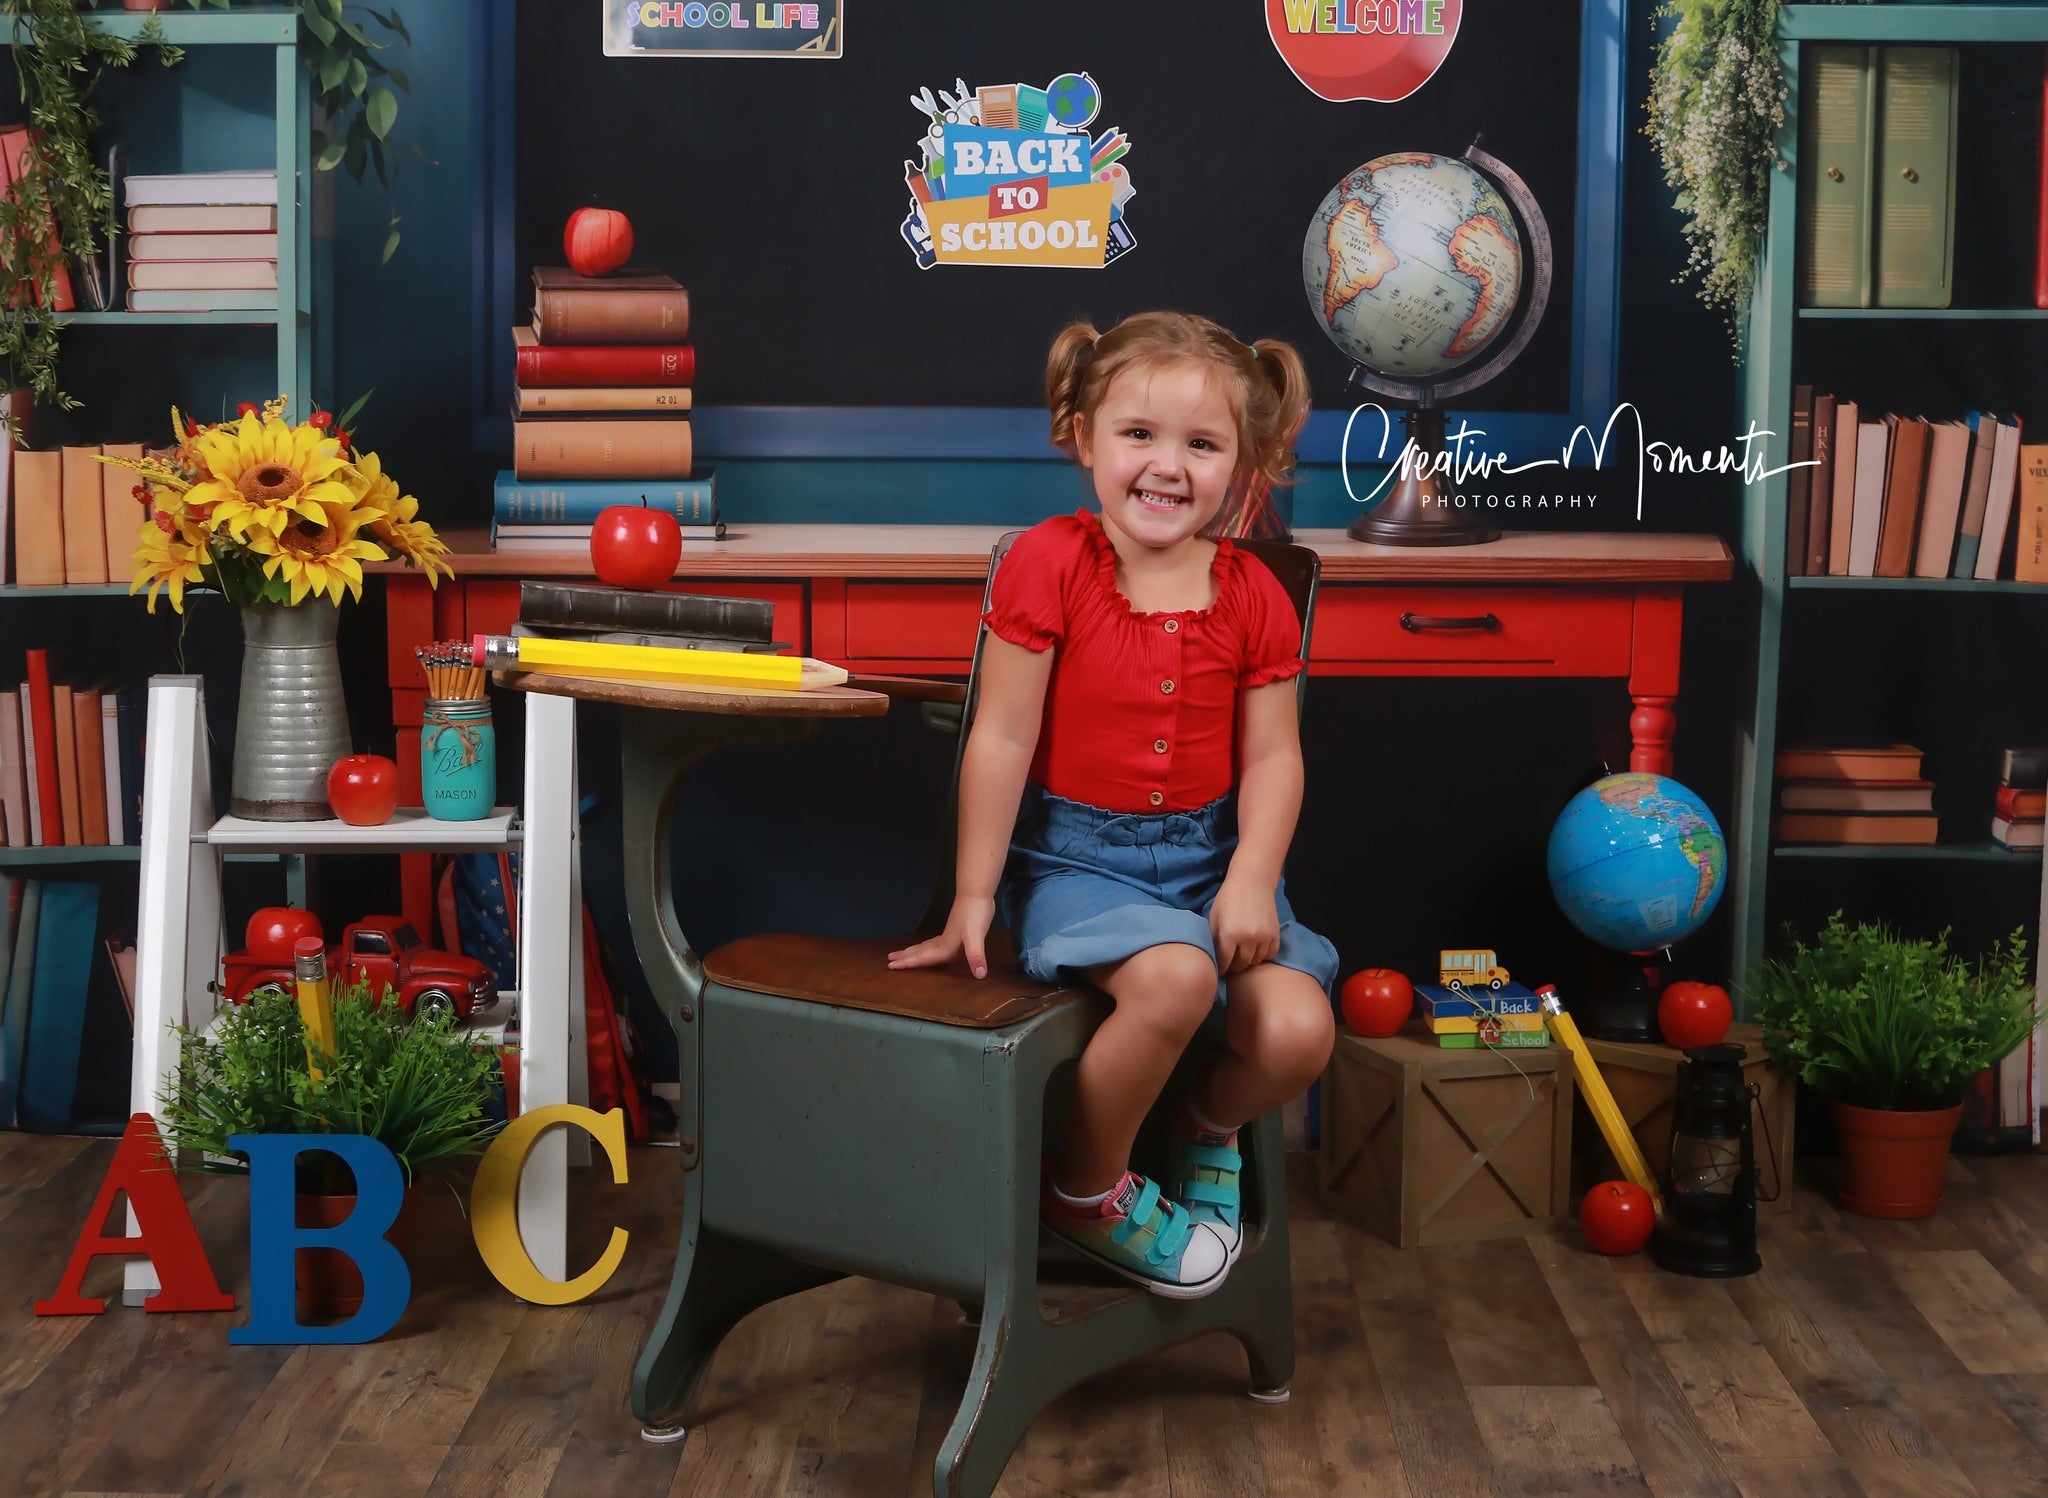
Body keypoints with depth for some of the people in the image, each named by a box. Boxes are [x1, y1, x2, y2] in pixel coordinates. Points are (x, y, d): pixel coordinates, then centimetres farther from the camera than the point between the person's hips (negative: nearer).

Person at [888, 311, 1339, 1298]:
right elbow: (1002, 739, -8)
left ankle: (1207, 1128, 21)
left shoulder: (1252, 596, 1)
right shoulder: (1051, 563, -10)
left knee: (1297, 1032, -18)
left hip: (1206, 855, 4)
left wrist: (1251, 879, -13)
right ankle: (1086, 1190, -5)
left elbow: (1272, 754, 3)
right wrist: (974, 899, -7)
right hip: (1073, 855, -4)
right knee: (1173, 977, -33)